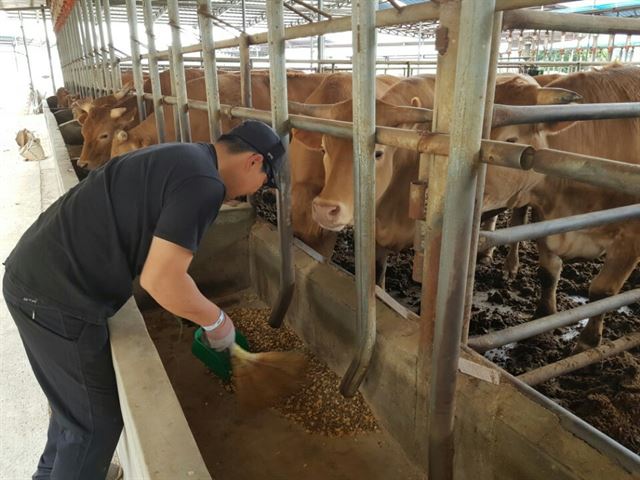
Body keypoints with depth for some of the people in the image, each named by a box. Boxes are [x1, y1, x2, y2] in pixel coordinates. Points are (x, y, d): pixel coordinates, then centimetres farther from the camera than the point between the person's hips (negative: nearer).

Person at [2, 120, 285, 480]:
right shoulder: (204, 183, -18)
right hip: (58, 295, -10)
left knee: (75, 397, 28)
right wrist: (216, 320, -6)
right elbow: (160, 279, -23)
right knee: (98, 419, 8)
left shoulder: (181, 157, 13)